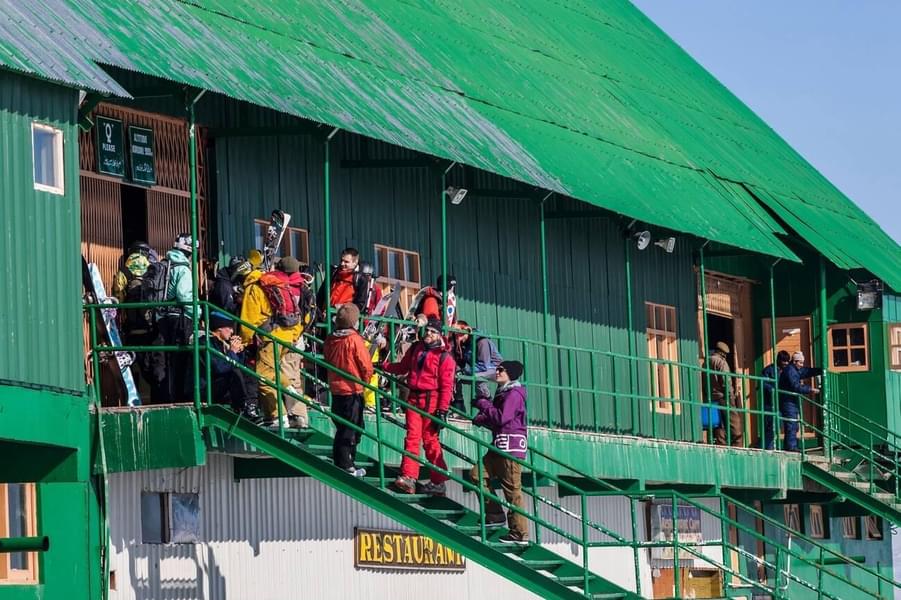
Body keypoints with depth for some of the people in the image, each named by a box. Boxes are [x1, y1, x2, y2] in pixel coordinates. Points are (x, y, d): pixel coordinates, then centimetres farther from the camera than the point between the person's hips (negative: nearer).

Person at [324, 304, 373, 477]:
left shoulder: (330, 340, 1)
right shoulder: (354, 339, -16)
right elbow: (366, 366, -12)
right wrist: (365, 379, 5)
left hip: (335, 389, 6)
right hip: (352, 390, -6)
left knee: (342, 428, 15)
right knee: (348, 430, 0)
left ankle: (345, 464, 22)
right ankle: (345, 467, 1)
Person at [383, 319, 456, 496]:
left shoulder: (444, 357, -2)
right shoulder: (415, 349, 15)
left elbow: (446, 386, -7)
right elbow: (402, 368, 31)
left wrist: (442, 411, -13)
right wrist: (384, 366, 18)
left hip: (431, 400, -5)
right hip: (414, 398, 5)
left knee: (430, 440, -3)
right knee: (412, 438, -5)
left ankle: (438, 481, 5)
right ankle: (408, 478, -12)